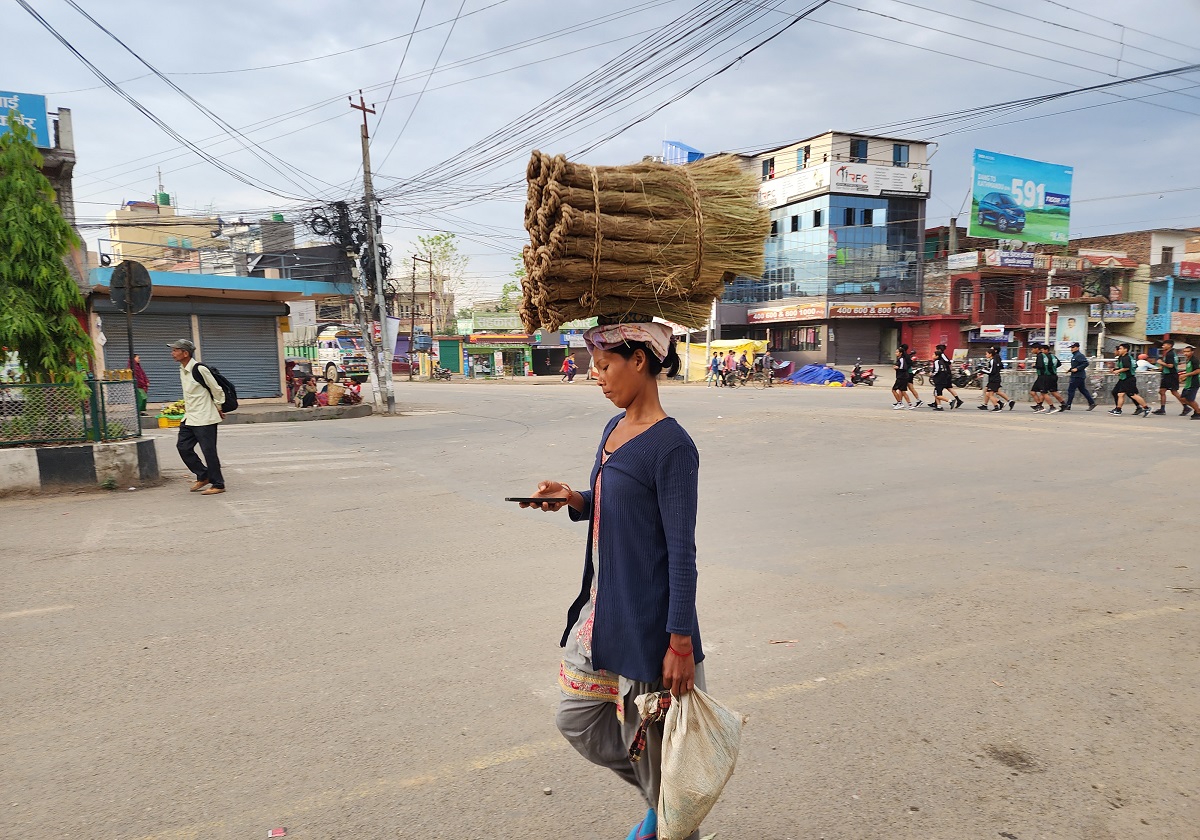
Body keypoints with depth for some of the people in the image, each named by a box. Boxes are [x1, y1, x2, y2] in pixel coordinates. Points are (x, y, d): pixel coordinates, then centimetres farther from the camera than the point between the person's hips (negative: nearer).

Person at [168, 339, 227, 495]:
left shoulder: (199, 369, -17)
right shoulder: (182, 370, 11)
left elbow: (217, 390, -11)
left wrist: (218, 408, -2)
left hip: (204, 418, -9)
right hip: (190, 418, 9)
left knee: (208, 451, -5)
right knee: (183, 447, 7)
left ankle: (218, 485, 4)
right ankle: (203, 476, 20)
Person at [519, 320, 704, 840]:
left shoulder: (671, 445, -19)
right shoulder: (614, 428, 6)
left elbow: (682, 550, -19)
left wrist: (681, 643, -17)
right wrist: (573, 499, -3)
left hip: (647, 621, -9)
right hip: (601, 607, 9)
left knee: (651, 741, 8)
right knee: (576, 720, 19)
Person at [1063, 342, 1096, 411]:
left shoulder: (1080, 355, -13)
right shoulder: (1074, 356, 17)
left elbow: (1086, 363, -22)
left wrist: (1077, 369, -23)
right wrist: (1070, 369, 12)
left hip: (1077, 376, -10)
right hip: (1075, 376, 10)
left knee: (1071, 390, -7)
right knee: (1083, 390, 13)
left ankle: (1068, 406, -5)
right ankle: (1092, 403, 17)